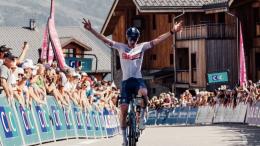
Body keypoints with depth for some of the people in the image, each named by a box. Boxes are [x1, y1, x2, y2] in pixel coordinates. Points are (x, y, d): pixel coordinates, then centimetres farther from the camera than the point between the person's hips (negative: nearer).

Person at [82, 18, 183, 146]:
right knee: (123, 109, -5)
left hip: (138, 79, -1)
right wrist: (91, 30, -10)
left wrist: (172, 31, -12)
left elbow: (157, 40, -2)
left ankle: (141, 118, -13)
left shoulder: (142, 47, 5)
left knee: (143, 93, -36)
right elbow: (105, 40, 0)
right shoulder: (121, 47, 6)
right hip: (126, 81, 1)